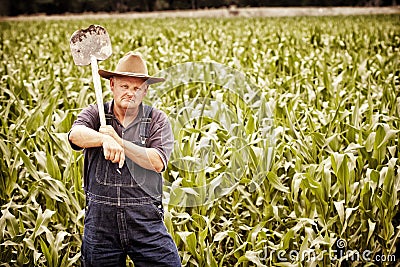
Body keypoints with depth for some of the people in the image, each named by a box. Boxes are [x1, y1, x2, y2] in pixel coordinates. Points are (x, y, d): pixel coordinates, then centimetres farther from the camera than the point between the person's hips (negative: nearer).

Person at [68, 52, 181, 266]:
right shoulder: (95, 114, 5)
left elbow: (157, 162, -11)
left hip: (146, 220, -1)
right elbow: (76, 134, -18)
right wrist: (105, 139, -38)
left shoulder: (157, 120, 3)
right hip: (100, 219, 1)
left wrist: (119, 141, -18)